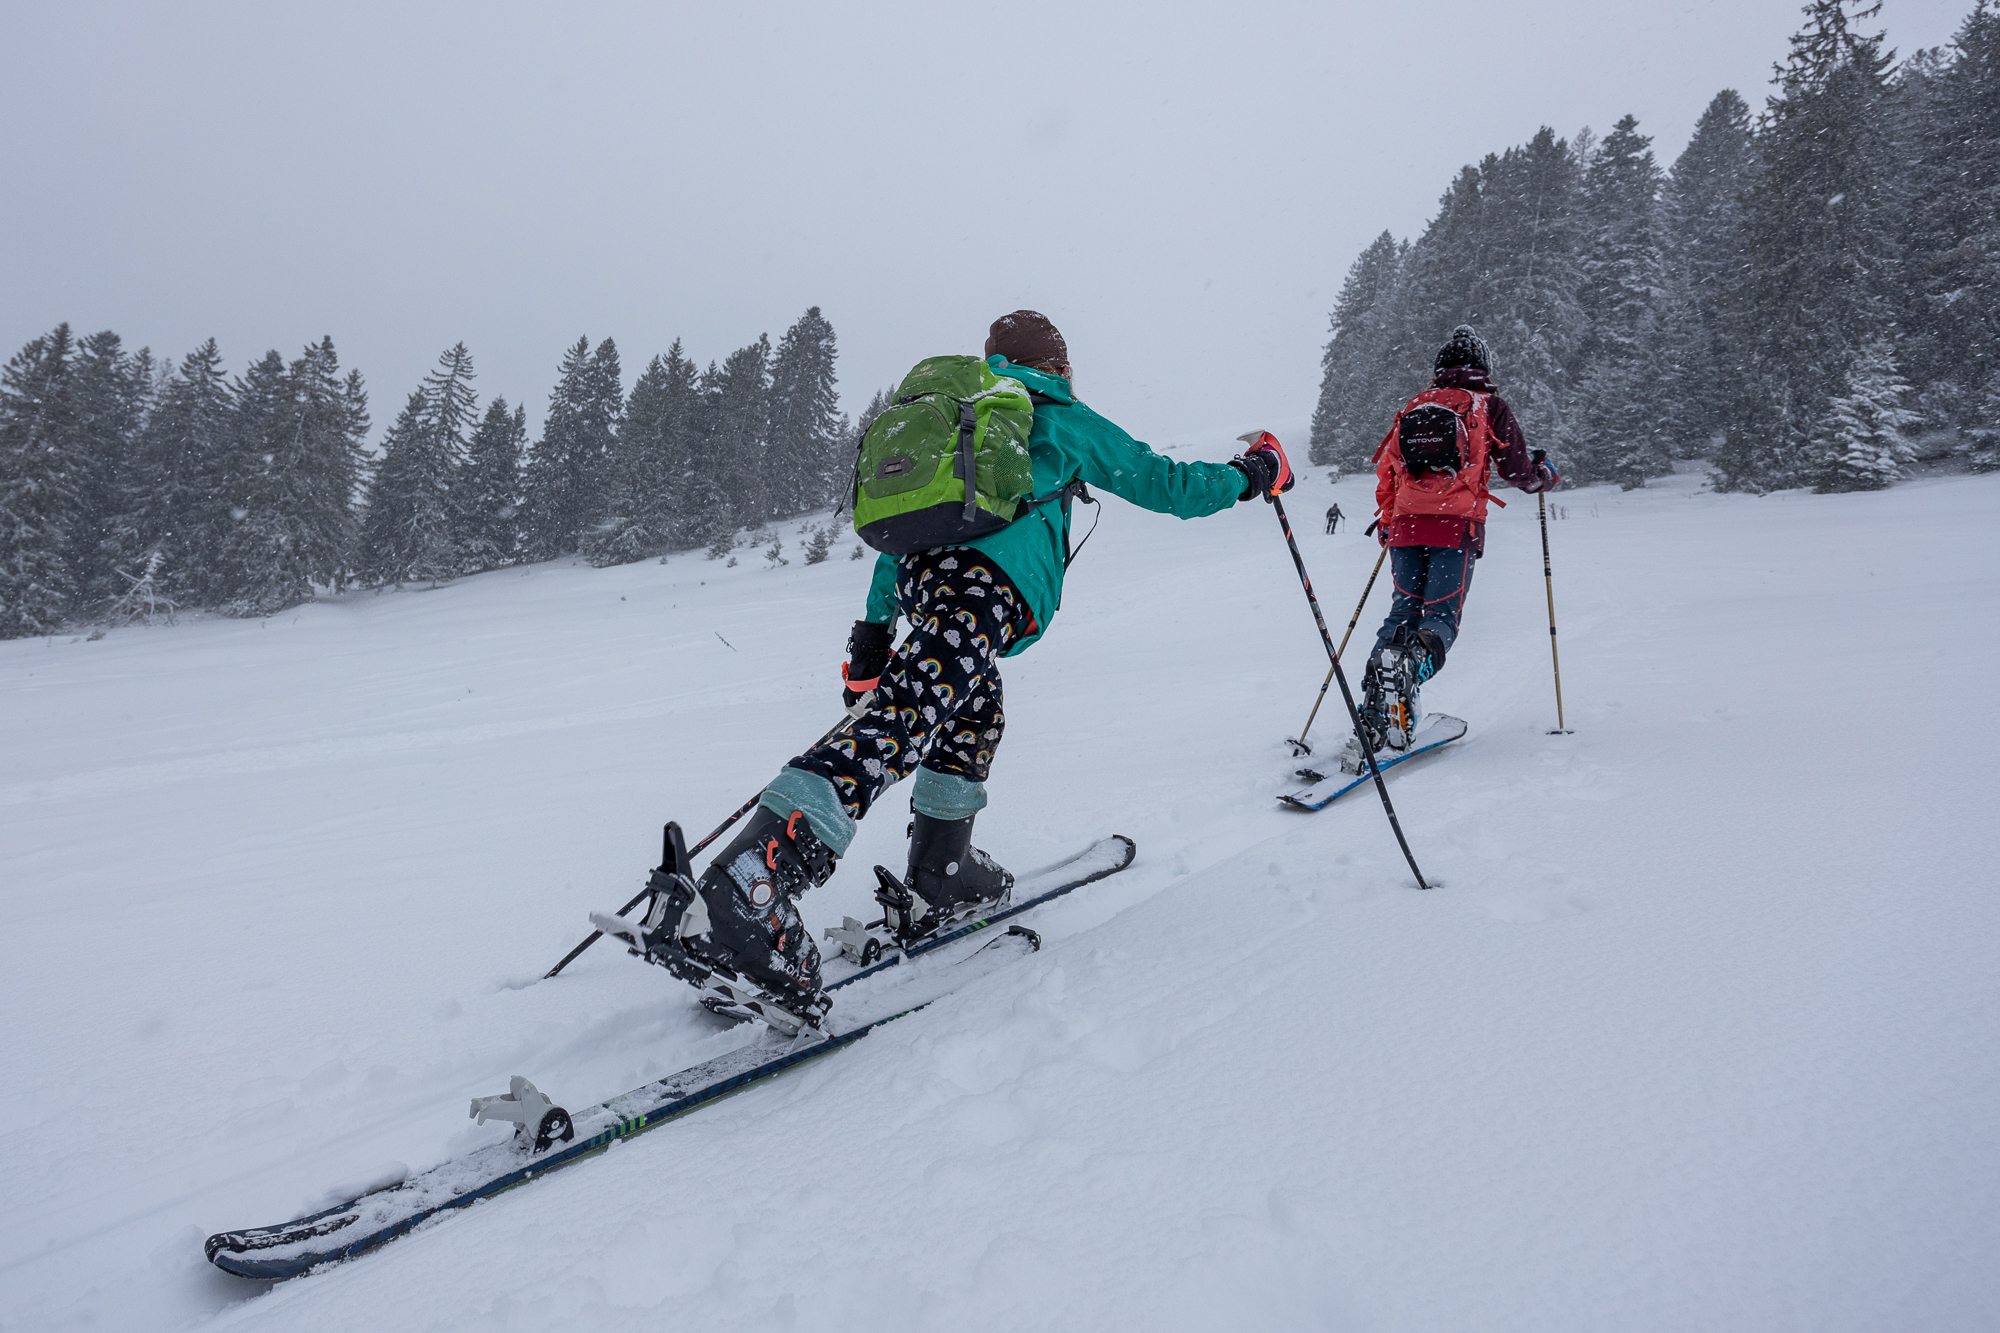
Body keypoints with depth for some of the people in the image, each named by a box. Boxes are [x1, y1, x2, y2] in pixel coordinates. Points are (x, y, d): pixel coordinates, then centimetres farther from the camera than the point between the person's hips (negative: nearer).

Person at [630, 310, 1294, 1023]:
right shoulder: (1060, 419, 21)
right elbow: (1160, 482, 22)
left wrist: (872, 632, 34)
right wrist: (1253, 474, 39)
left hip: (921, 573, 8)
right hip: (985, 582, -7)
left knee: (974, 716, 27)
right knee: (900, 724, -21)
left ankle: (939, 879, 25)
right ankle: (734, 897, -36)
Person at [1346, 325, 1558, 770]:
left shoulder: (1413, 406, 18)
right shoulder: (1490, 406, 8)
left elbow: (1386, 469, 20)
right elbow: (1518, 471, 8)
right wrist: (1546, 474, 30)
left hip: (1405, 523, 3)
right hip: (1457, 526, -3)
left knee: (1403, 611, 5)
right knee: (1441, 616, -2)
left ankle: (1373, 715, -11)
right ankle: (1412, 663, -38)